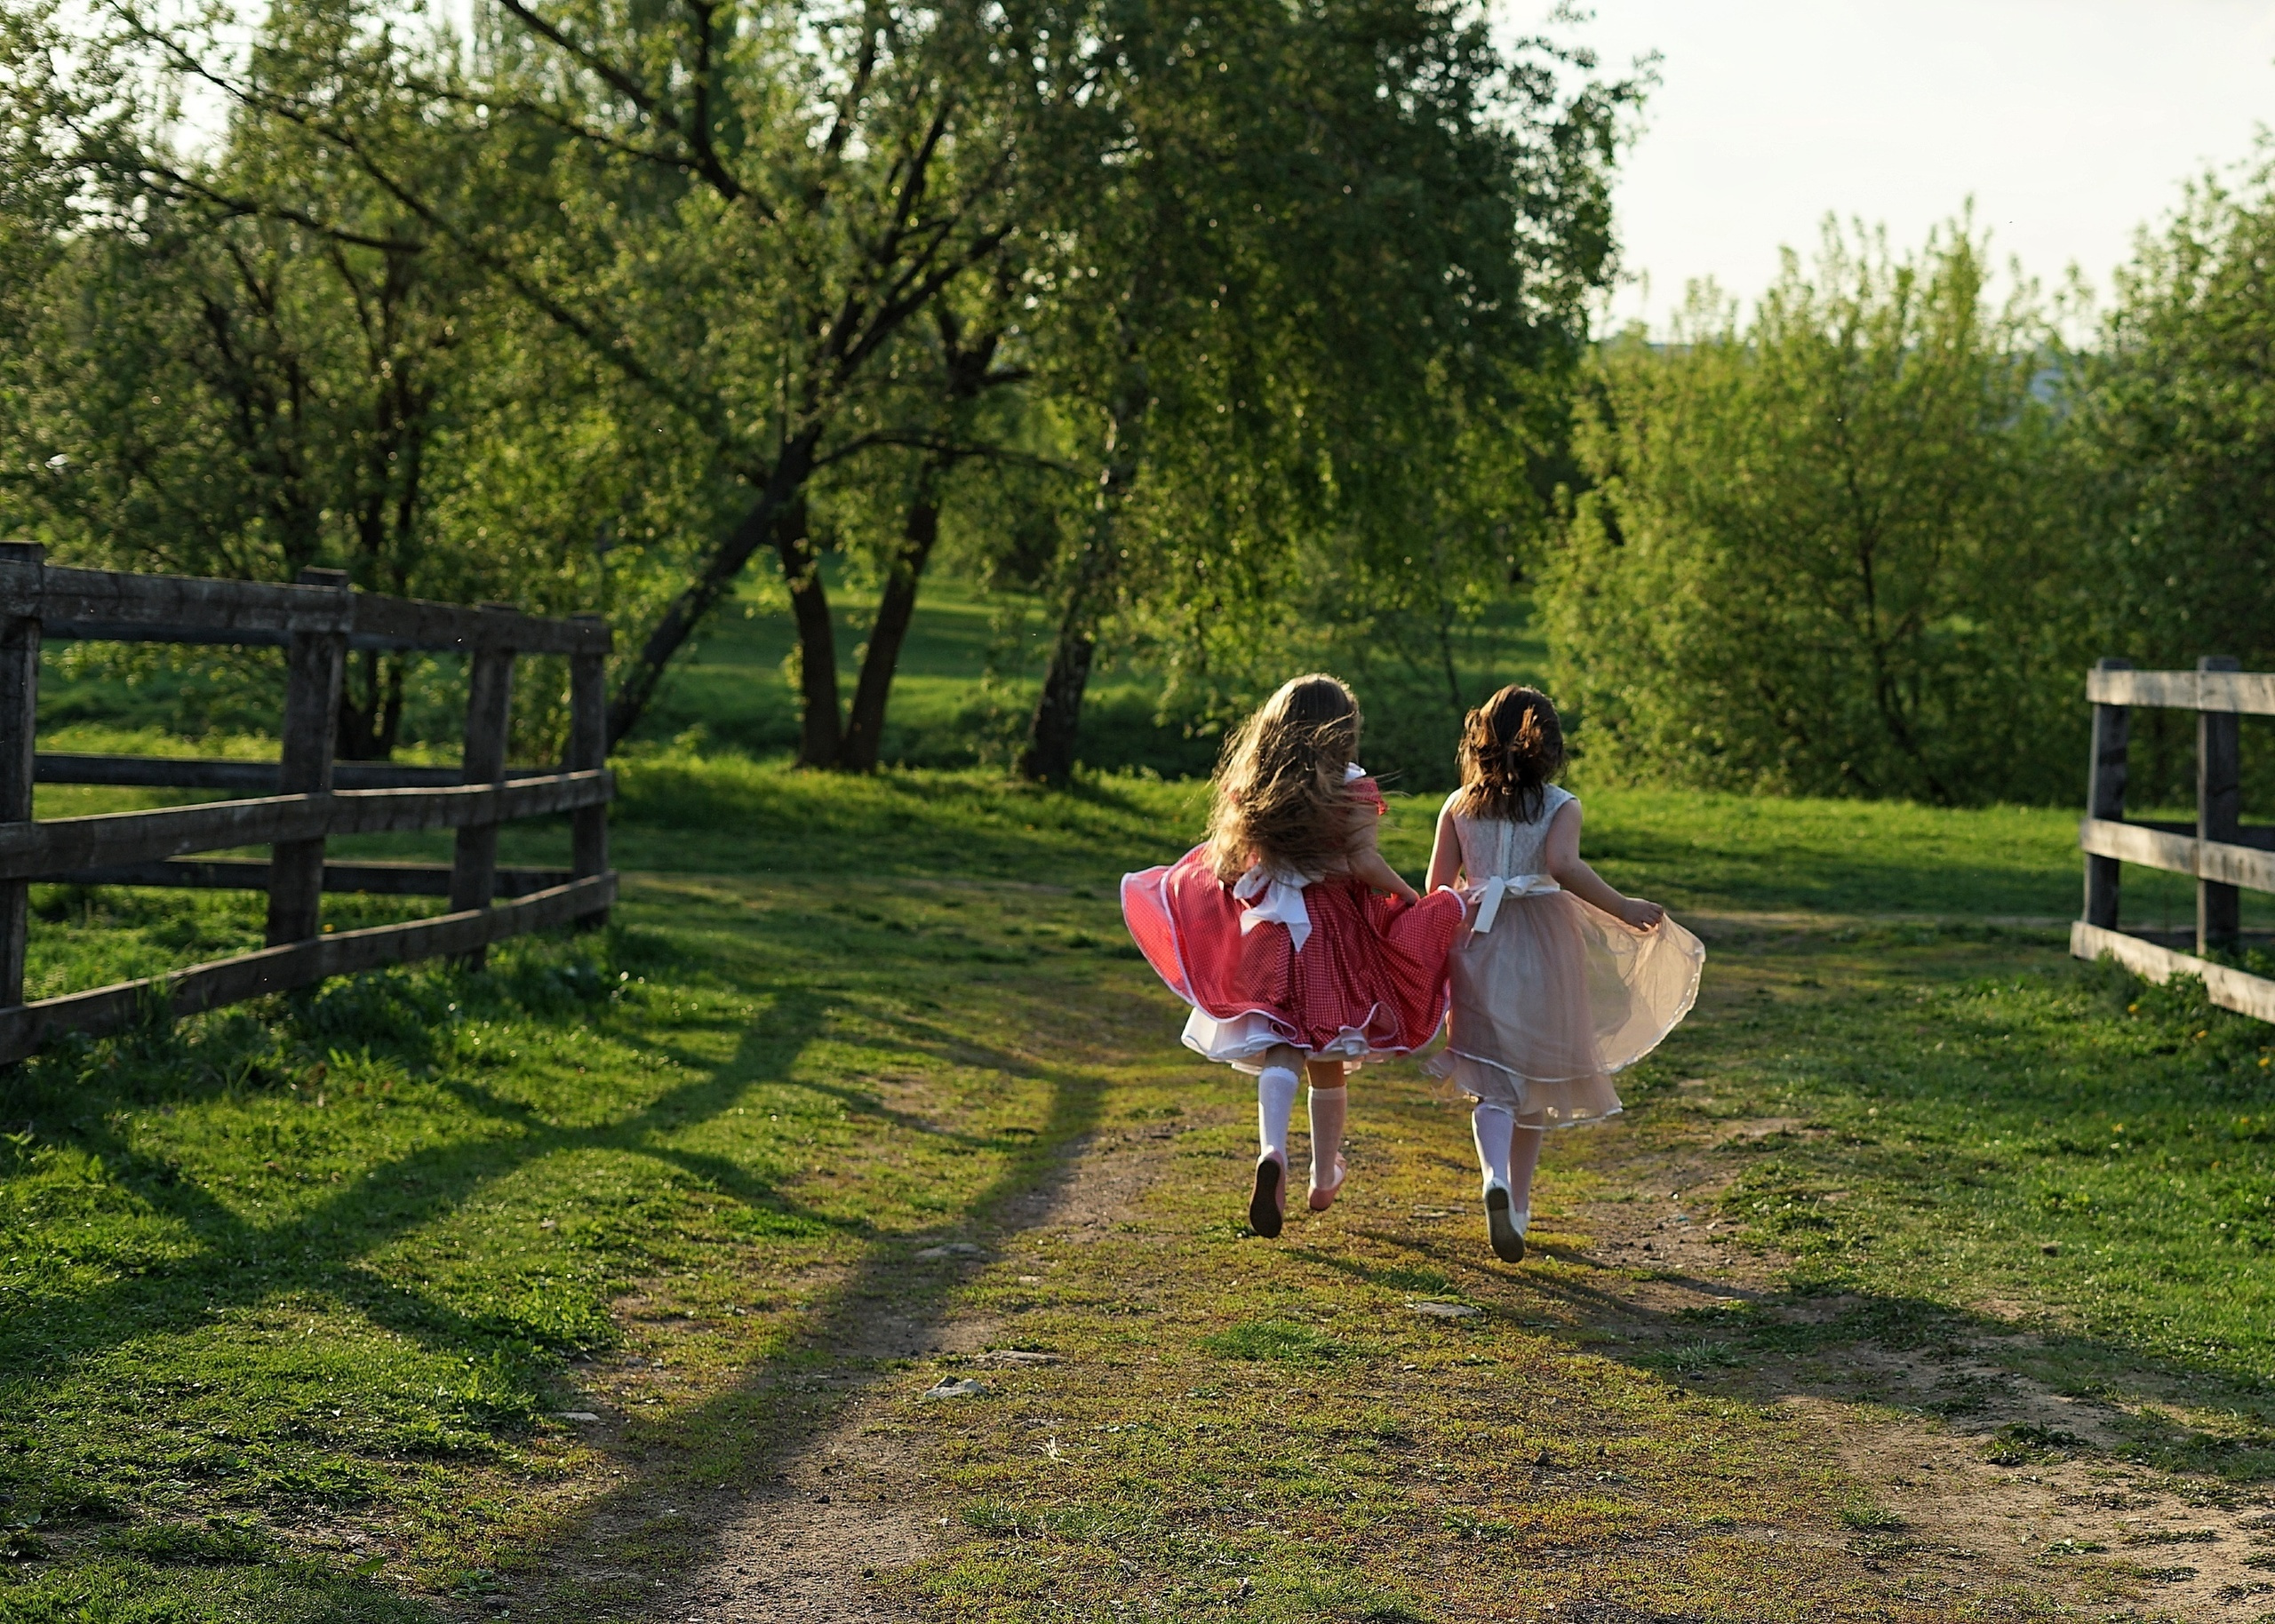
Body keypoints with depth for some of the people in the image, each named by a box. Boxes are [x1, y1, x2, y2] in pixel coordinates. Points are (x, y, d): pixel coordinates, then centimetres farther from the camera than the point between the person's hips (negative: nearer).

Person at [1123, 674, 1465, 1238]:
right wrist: (1414, 900, -2)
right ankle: (1324, 1179, 28)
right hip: (1333, 932, -1)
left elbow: (1226, 863, 3)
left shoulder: (1251, 784, 3)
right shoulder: (1349, 788, -6)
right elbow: (1363, 861, -15)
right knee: (1328, 1062, 14)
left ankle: (1272, 1153, -31)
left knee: (1279, 1055, -4)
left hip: (1265, 931, 1)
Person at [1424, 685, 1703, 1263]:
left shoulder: (1458, 807, 1)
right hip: (1543, 947, -1)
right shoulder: (1561, 806, -6)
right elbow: (1563, 866, -25)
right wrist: (1624, 909, -16)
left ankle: (1496, 1178, -28)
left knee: (1492, 1080, 0)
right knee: (1537, 1078, 15)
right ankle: (1518, 1206, 22)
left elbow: (1436, 889, 1)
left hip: (1478, 945, 1)